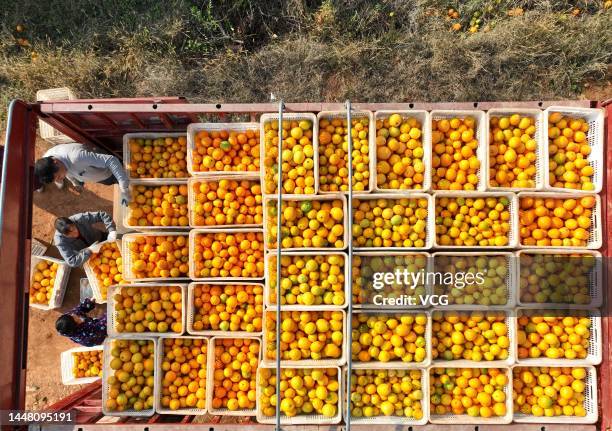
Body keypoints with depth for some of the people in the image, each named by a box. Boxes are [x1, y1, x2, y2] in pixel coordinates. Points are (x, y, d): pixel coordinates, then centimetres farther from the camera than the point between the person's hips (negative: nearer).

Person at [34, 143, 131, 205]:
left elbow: (111, 160, -52)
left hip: (107, 174, -5)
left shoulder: (76, 156, -51)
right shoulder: (46, 161, -28)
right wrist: (75, 182, 14)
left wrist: (124, 190, -57)